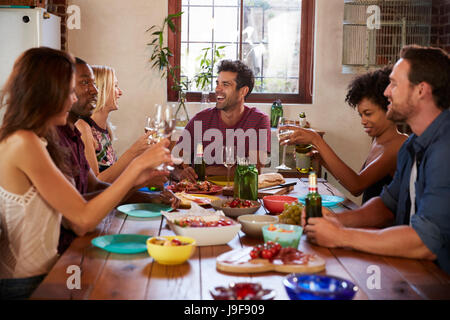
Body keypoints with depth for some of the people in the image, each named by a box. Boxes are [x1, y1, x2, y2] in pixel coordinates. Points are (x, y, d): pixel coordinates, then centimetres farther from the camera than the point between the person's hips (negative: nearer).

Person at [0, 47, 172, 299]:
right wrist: (137, 166, -15)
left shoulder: (38, 141, 9)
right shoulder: (23, 144, -19)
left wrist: (132, 180, 0)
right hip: (26, 286, -8)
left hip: (41, 273, 8)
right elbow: (84, 219, -19)